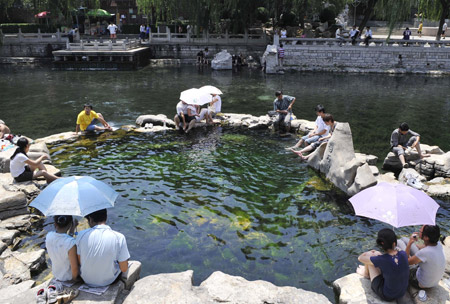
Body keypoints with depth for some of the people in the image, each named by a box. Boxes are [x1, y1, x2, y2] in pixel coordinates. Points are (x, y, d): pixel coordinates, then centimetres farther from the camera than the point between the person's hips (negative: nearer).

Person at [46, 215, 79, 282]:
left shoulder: (49, 236, -18)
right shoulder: (71, 243, -36)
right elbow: (74, 268, -27)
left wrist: (72, 229, -1)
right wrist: (74, 279, -8)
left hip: (56, 275, 5)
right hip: (69, 278, -5)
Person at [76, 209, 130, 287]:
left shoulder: (81, 235, -18)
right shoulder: (119, 237, -22)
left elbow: (79, 262, -5)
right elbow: (124, 269, -14)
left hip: (87, 280, 2)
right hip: (108, 281, -2)